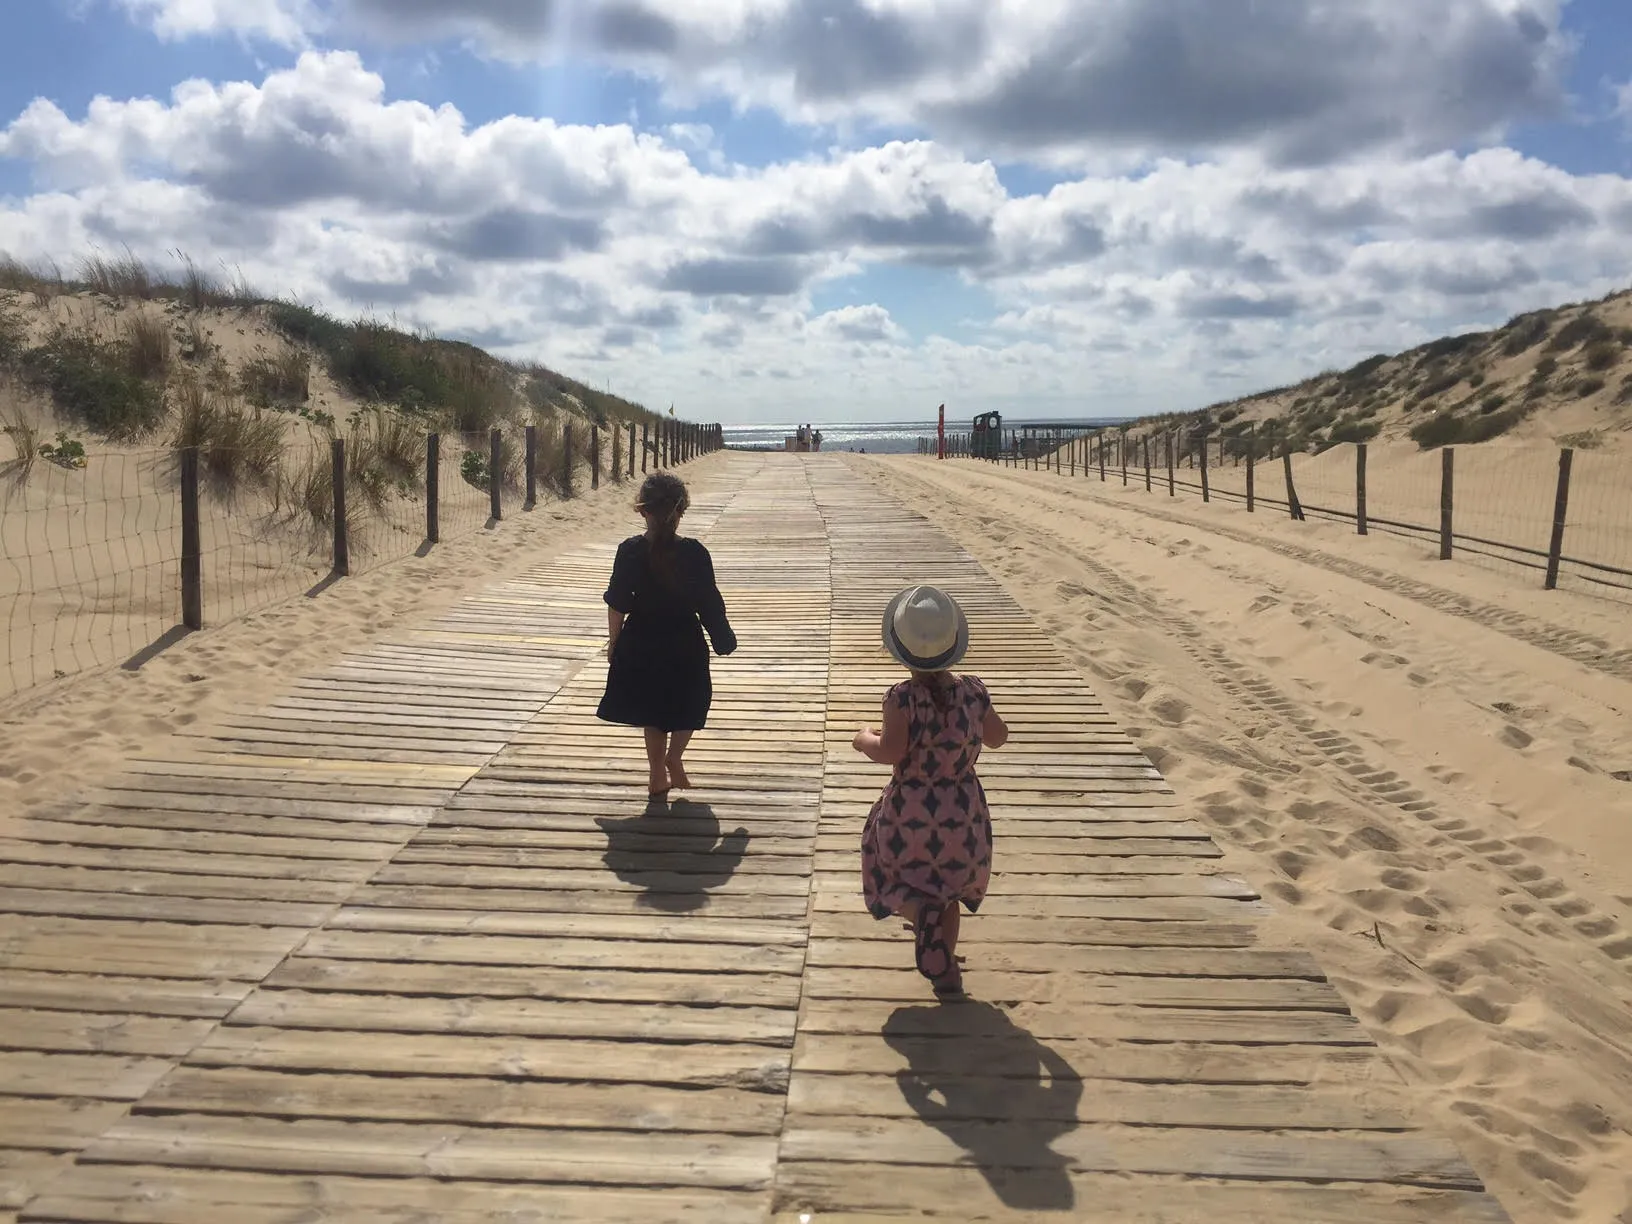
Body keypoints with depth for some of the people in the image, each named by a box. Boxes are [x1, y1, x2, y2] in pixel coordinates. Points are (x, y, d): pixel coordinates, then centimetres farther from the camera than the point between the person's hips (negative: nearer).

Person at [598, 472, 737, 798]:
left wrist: (614, 640, 6)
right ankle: (674, 756, -2)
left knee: (652, 711, 17)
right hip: (684, 643, -1)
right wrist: (722, 637, 6)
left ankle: (658, 776, 20)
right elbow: (709, 603, -8)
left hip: (642, 645, 1)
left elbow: (617, 605, -7)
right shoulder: (694, 552, -14)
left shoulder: (630, 551, -11)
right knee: (689, 705, 19)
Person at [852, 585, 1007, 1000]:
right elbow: (998, 737, 6)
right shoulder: (973, 692, -8)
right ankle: (945, 971, 26)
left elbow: (890, 751, -27)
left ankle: (920, 909, -15)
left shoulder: (902, 697, -20)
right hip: (963, 812, 4)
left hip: (911, 812, -3)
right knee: (948, 886, 25)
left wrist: (865, 739, -7)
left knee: (900, 884, 18)